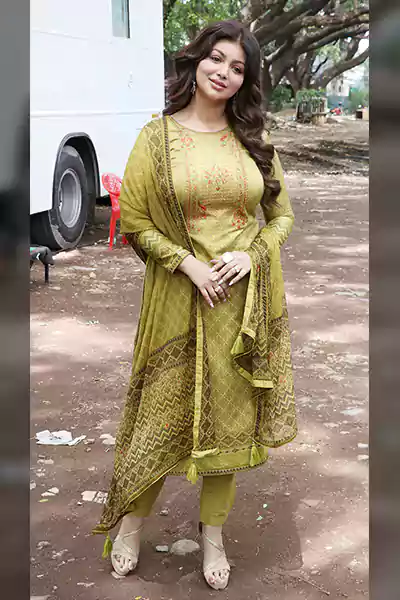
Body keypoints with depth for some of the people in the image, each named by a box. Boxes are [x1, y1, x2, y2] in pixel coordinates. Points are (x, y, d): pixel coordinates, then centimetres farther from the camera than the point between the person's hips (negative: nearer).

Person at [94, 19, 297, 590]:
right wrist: (188, 264, -14)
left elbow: (282, 214, 11)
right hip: (179, 300, -2)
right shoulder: (157, 137, -2)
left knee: (231, 415, 10)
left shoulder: (253, 140, 6)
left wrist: (251, 254, -8)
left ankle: (213, 533, 29)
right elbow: (134, 222, -3)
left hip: (244, 302, 3)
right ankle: (132, 522, 30)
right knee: (162, 412, 6)